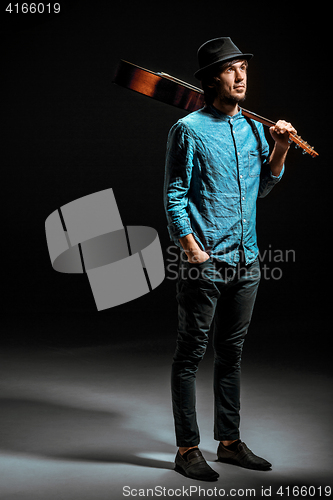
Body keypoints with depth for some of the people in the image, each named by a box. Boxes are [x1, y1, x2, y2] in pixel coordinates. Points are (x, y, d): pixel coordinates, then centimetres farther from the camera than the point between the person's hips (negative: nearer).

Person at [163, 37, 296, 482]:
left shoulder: (253, 127, 12)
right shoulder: (189, 129, -5)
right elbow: (174, 195, -7)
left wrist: (280, 149, 5)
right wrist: (193, 249, -14)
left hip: (246, 261, 6)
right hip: (205, 262, -6)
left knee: (231, 353, 14)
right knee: (190, 354, 2)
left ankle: (229, 442, 25)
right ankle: (187, 449, 11)